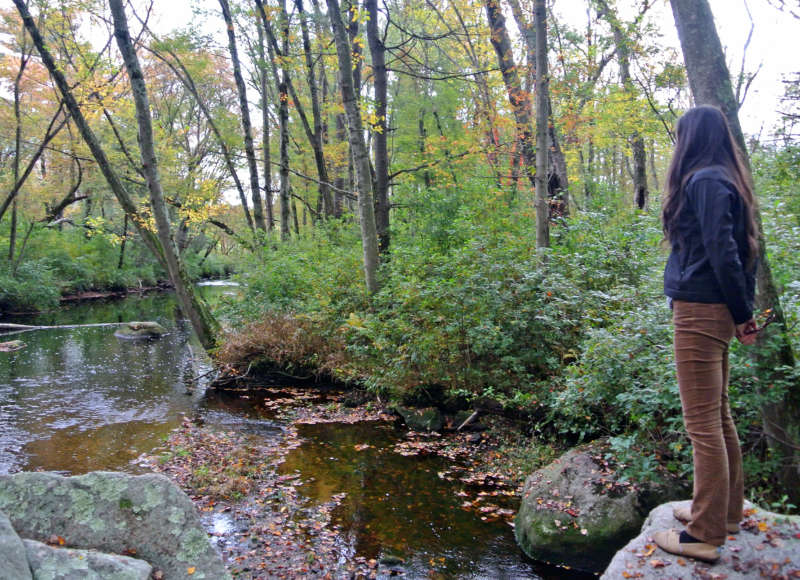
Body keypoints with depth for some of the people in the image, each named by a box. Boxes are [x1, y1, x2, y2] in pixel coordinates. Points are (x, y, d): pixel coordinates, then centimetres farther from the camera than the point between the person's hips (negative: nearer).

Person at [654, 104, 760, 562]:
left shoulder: (703, 180, -11)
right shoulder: (727, 181, 17)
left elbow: (722, 251, -17)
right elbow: (742, 250, 16)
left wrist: (742, 313, -10)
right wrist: (745, 311, 13)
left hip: (700, 312, -10)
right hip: (716, 313, 10)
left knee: (702, 422, -5)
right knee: (718, 414, 17)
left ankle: (704, 535, 3)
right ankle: (727, 510, 30)